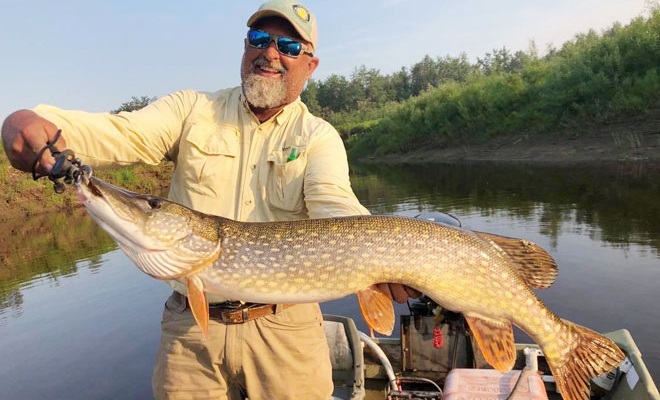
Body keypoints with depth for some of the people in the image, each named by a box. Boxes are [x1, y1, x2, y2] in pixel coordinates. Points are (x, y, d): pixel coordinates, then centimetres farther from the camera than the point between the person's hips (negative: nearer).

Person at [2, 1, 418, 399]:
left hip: (286, 327, -1)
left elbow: (335, 206, -19)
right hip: (191, 328, 2)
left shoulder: (319, 136, -2)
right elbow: (120, 133, -10)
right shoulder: (192, 109, 4)